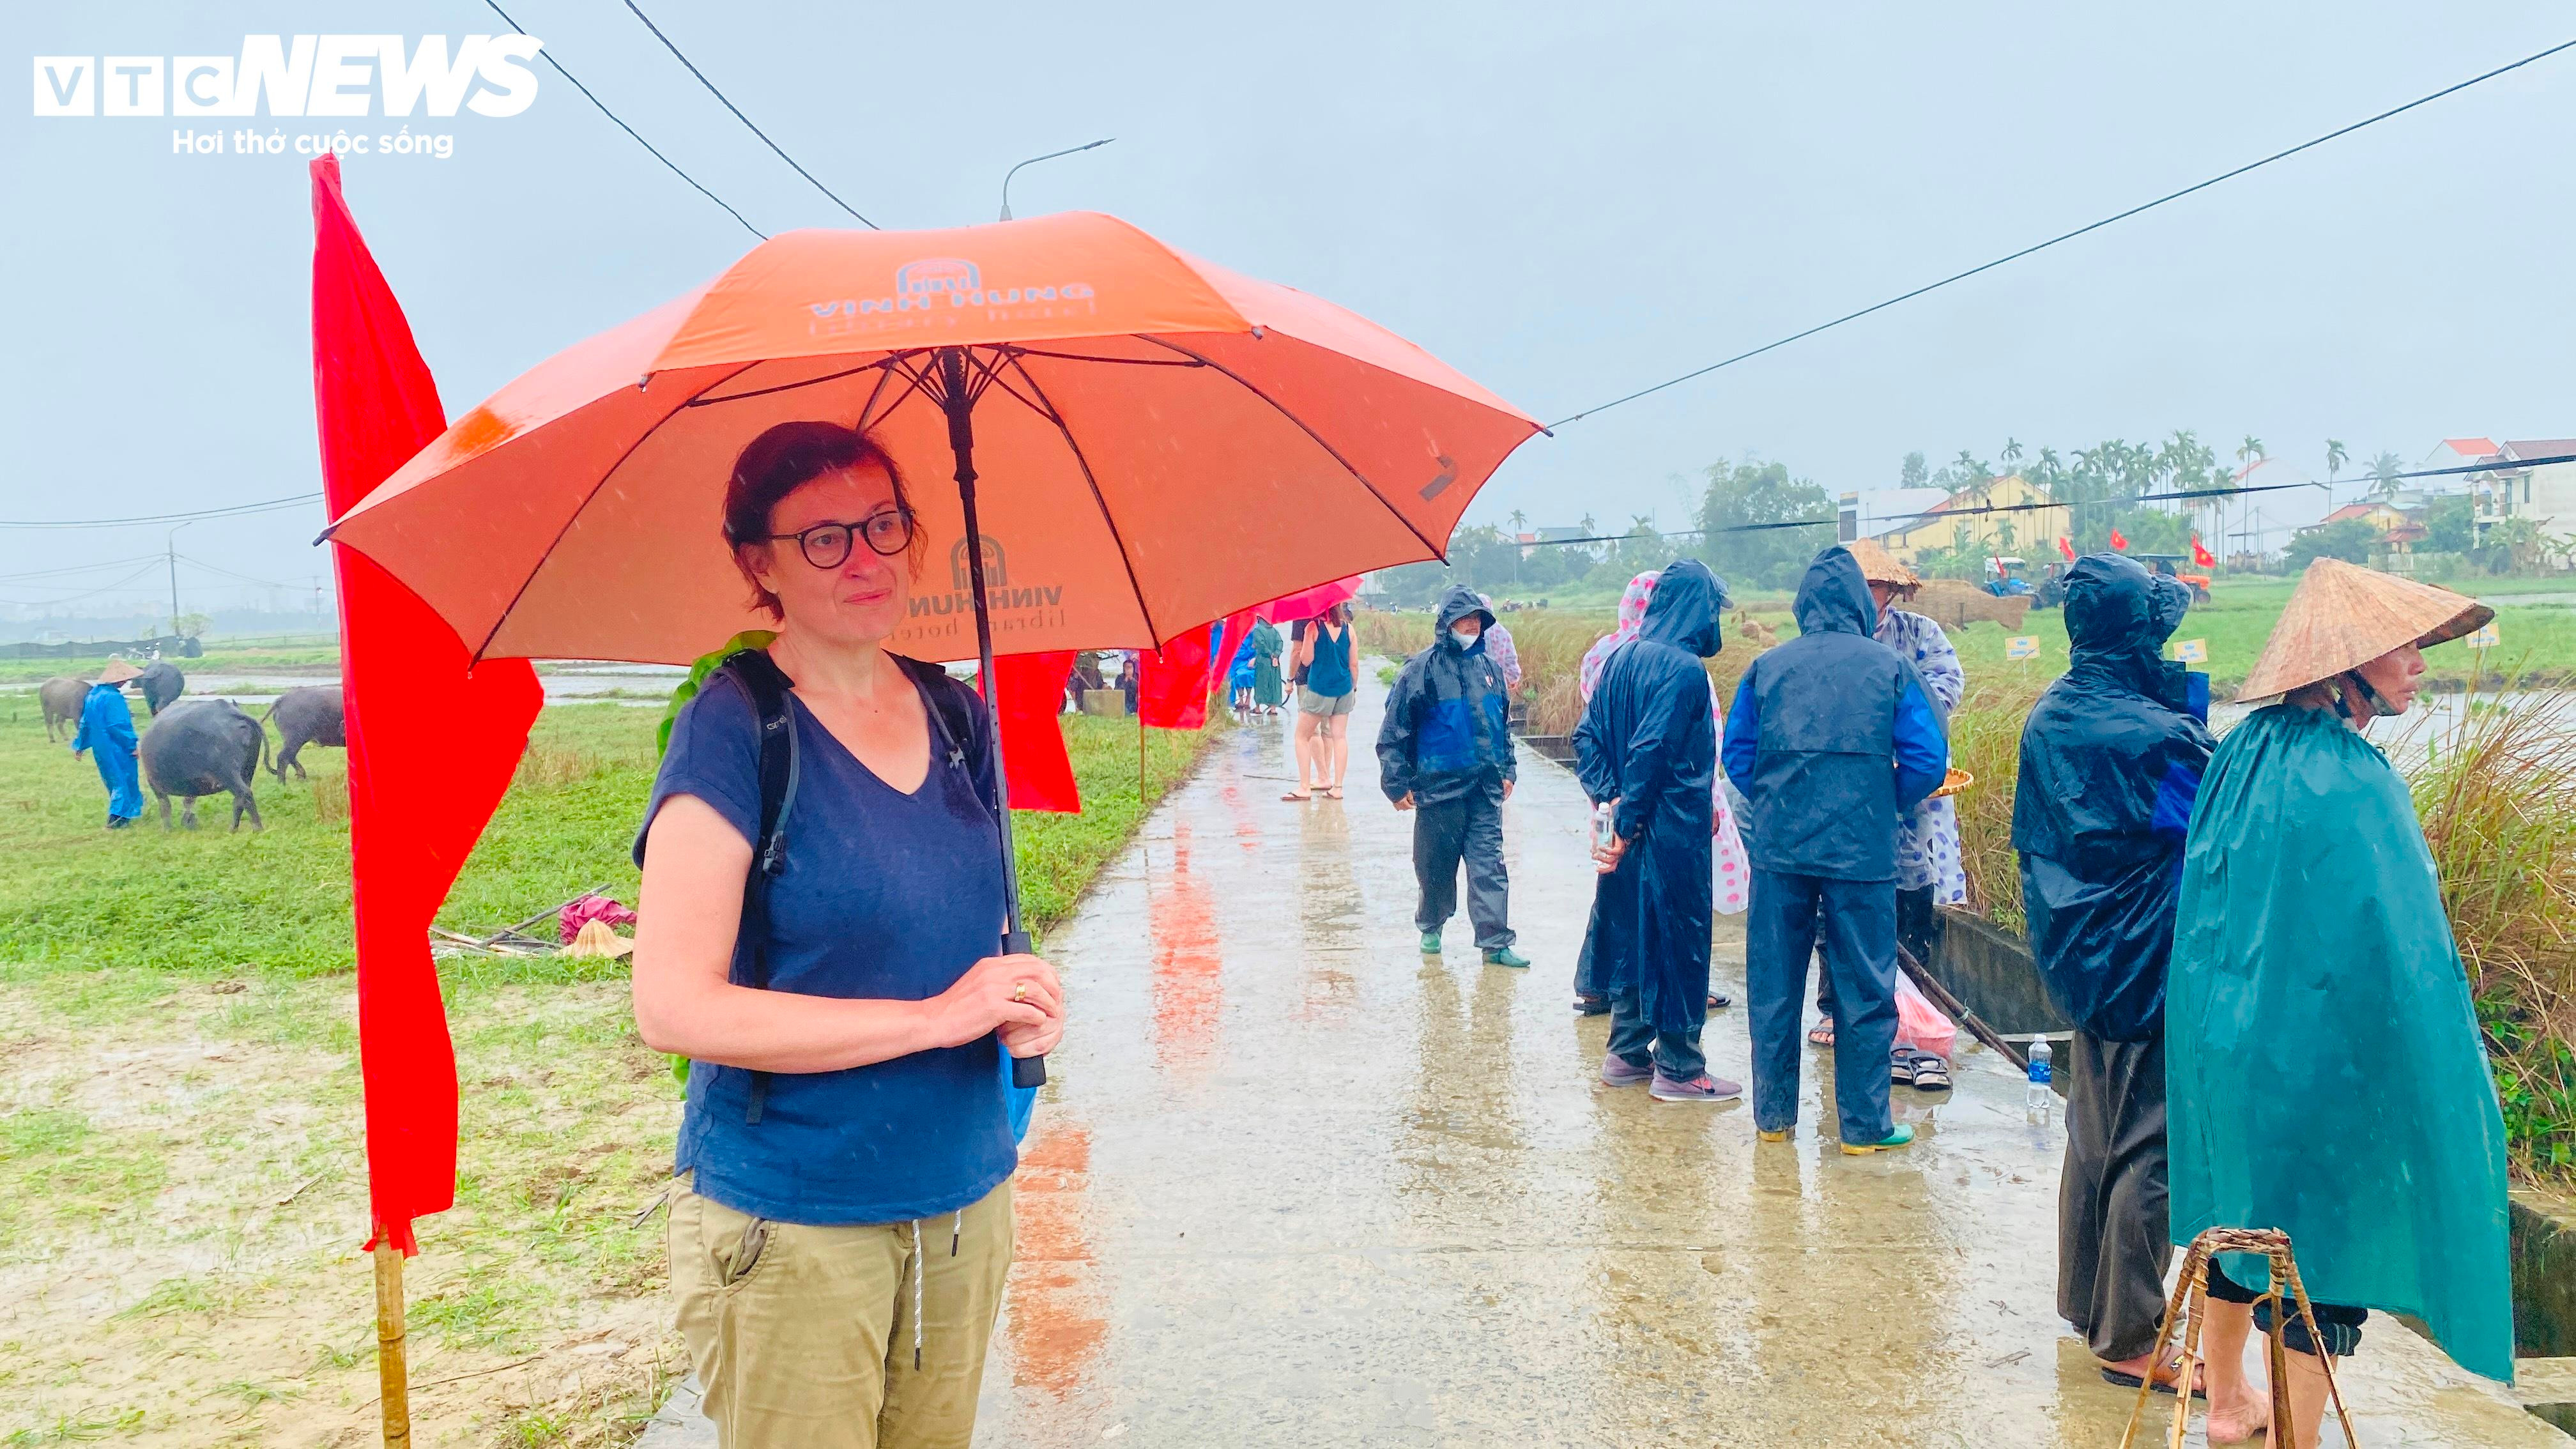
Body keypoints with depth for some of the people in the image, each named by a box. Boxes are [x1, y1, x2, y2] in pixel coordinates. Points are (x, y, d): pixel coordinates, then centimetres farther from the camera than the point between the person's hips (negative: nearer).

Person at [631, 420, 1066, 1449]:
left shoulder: (955, 714, 5)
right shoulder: (736, 724, -14)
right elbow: (673, 1007, -20)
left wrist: (1017, 1004, -4)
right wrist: (937, 1016, -21)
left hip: (964, 1203, 6)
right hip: (790, 1232, -6)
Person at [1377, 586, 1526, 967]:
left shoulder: (1490, 668, 11)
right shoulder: (1422, 669, -4)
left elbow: (1504, 725, 22)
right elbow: (1394, 729, -3)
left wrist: (1508, 770, 18)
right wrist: (1397, 782, -5)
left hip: (1486, 790, 3)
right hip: (1439, 787, -3)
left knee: (1489, 864, -1)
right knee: (1436, 864, 8)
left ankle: (1495, 942, 1)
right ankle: (1431, 927, 29)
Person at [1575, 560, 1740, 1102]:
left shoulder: (1621, 658, 8)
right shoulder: (1684, 668, -17)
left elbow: (1588, 737, 6)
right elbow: (1651, 750, -23)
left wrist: (1611, 799, 0)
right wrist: (1629, 822, -15)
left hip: (1632, 828, 8)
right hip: (1674, 831, -8)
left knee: (1632, 931, 16)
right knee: (1678, 939, 2)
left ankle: (1626, 1053, 25)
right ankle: (1677, 1069, 10)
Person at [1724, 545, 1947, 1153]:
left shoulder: (1768, 666, 2)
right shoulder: (1888, 666, -2)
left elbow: (1737, 754, 4)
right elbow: (1928, 759, -4)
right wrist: (1886, 805, 12)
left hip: (1780, 846, 2)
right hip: (1863, 849, -2)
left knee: (1773, 987, 12)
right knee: (1865, 990, 9)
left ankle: (1772, 1115, 21)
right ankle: (1864, 1124, 15)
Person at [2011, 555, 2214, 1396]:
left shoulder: (2048, 719, 2)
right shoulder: (2152, 734, -22)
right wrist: (2194, 709, -7)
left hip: (2081, 962, 8)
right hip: (2147, 968, -8)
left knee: (2095, 1131, 20)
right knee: (2149, 1150, 1)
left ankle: (2085, 1298, 33)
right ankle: (2129, 1340, 9)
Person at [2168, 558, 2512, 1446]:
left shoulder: (2244, 753, 1)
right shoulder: (2353, 787, -23)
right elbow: (2401, 950, -22)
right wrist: (2443, 1068, -11)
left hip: (2224, 1038, 8)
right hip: (2324, 1063, -8)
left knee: (2242, 1206, 21)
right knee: (2326, 1239, 6)